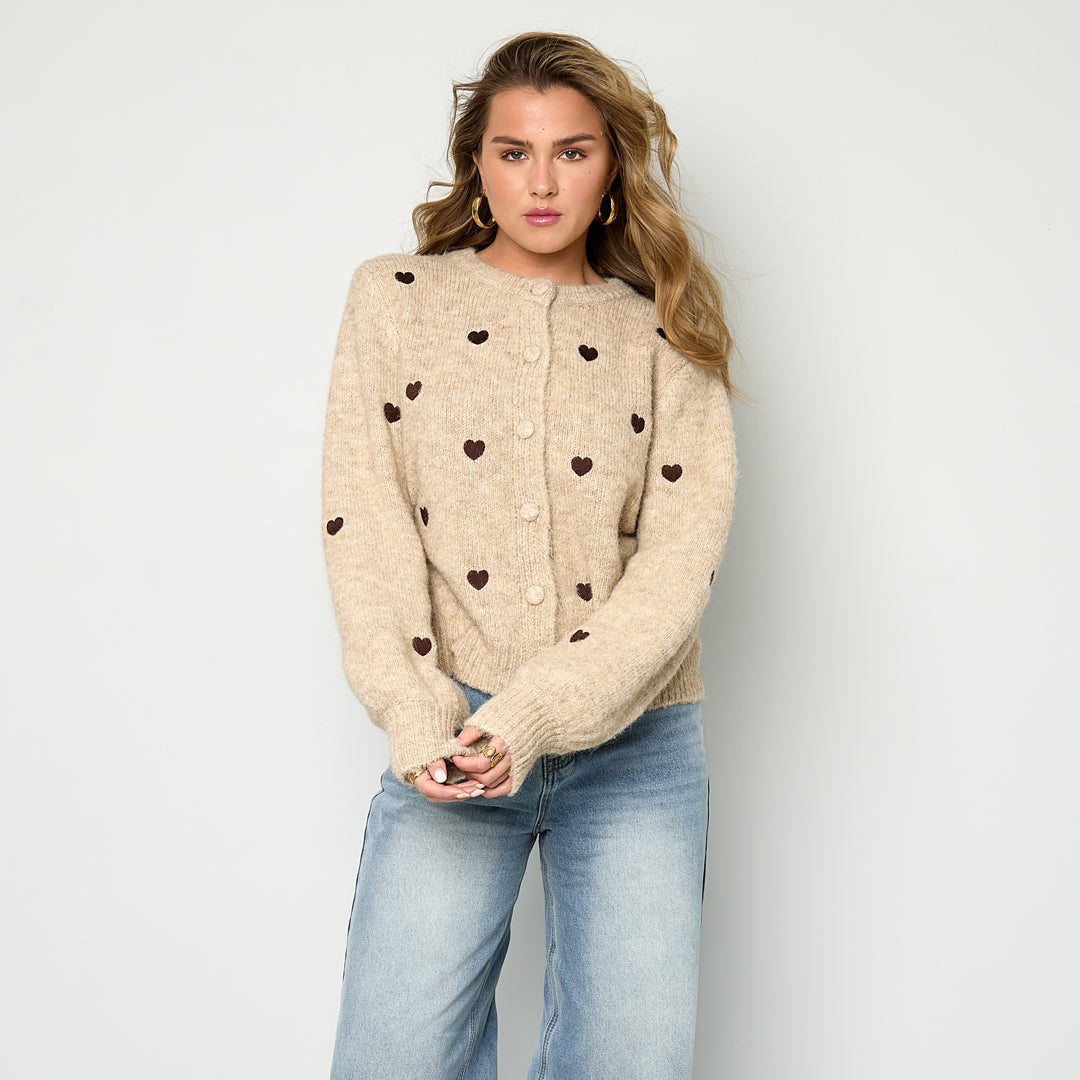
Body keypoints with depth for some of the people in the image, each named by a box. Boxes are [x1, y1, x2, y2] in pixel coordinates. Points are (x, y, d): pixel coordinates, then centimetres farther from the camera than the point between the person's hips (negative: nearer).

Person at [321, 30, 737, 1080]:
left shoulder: (665, 334, 7)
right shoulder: (394, 297, 8)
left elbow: (681, 555, -4)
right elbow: (365, 522, 0)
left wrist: (540, 712, -17)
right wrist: (417, 717, -13)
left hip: (634, 744, 1)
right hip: (453, 728, 0)